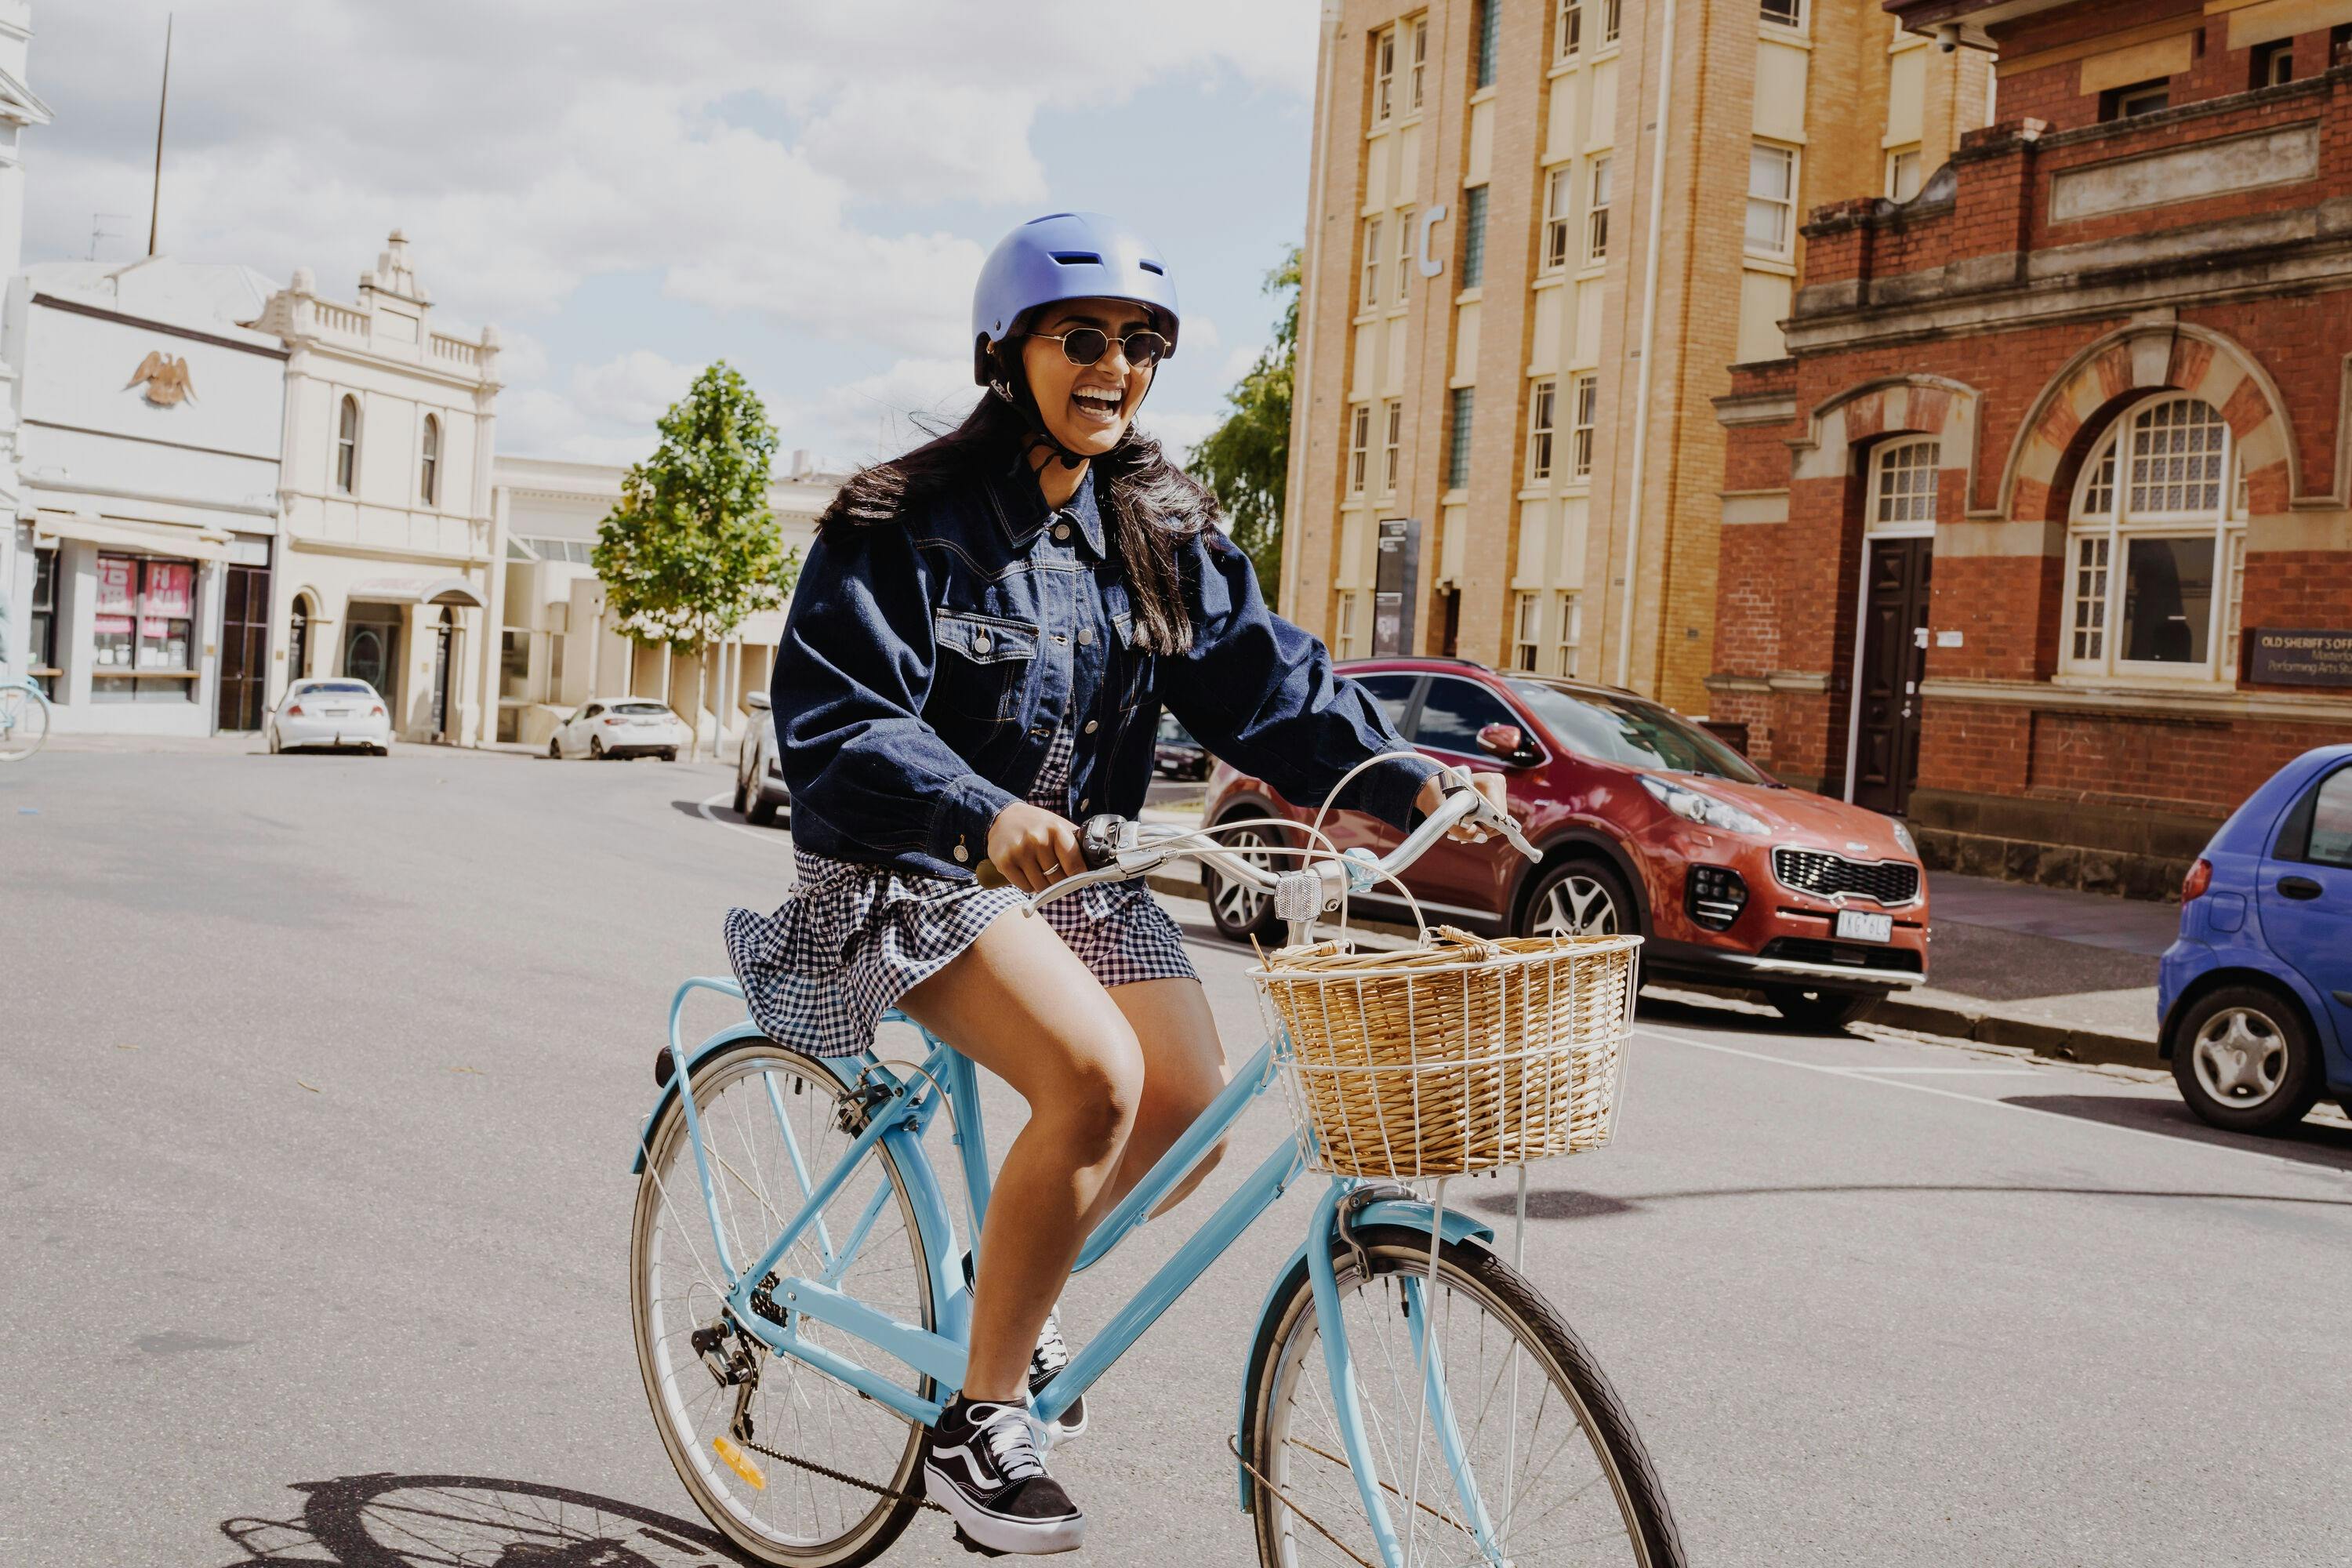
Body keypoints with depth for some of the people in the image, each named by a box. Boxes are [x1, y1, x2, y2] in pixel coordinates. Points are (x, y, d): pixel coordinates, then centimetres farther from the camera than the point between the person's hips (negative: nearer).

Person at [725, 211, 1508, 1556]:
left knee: (1196, 1112, -12)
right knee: (1095, 1077, -28)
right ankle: (978, 1422, -12)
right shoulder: (908, 522, -11)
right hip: (916, 868, -6)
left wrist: (1411, 783, -16)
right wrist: (986, 814, -38)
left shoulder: (1162, 530, 6)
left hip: (1081, 865, 6)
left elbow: (1266, 677, -1)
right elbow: (832, 723, -20)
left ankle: (1019, 1285, 18)